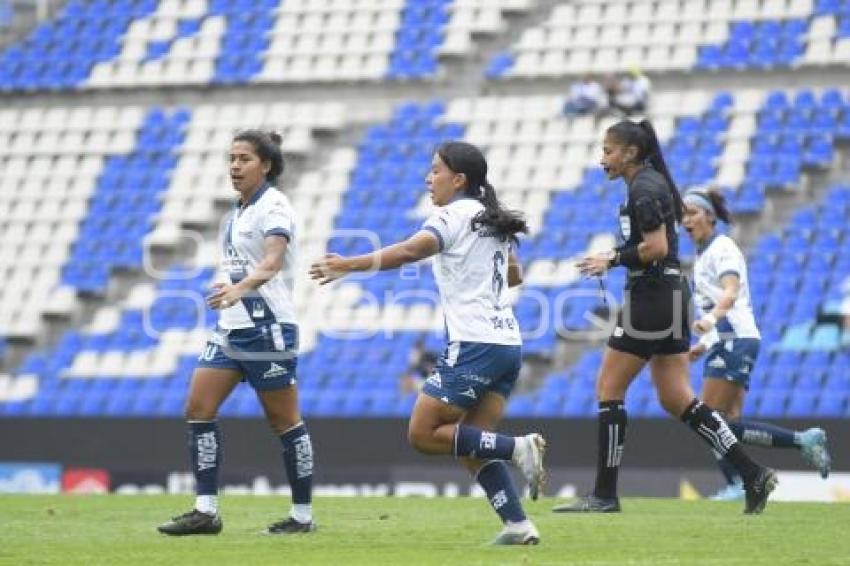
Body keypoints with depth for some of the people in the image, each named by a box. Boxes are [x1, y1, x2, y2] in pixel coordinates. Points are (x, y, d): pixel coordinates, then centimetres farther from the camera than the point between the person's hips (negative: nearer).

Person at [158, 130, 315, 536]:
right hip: (231, 326, 8)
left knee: (284, 421, -1)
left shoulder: (274, 206, -12)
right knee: (198, 408, -2)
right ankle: (206, 511, -1)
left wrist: (239, 287, -44)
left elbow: (272, 261, -29)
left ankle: (303, 515, 9)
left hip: (268, 327, -8)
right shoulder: (238, 212, 13)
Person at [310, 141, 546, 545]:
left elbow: (409, 251, -25)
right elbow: (514, 276, 33)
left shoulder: (455, 214, -7)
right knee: (471, 445, 8)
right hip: (508, 343, 9)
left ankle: (517, 448, -13)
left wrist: (350, 265, -31)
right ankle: (518, 525, -3)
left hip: (474, 345, -9)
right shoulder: (492, 220, 18)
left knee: (423, 434, -4)